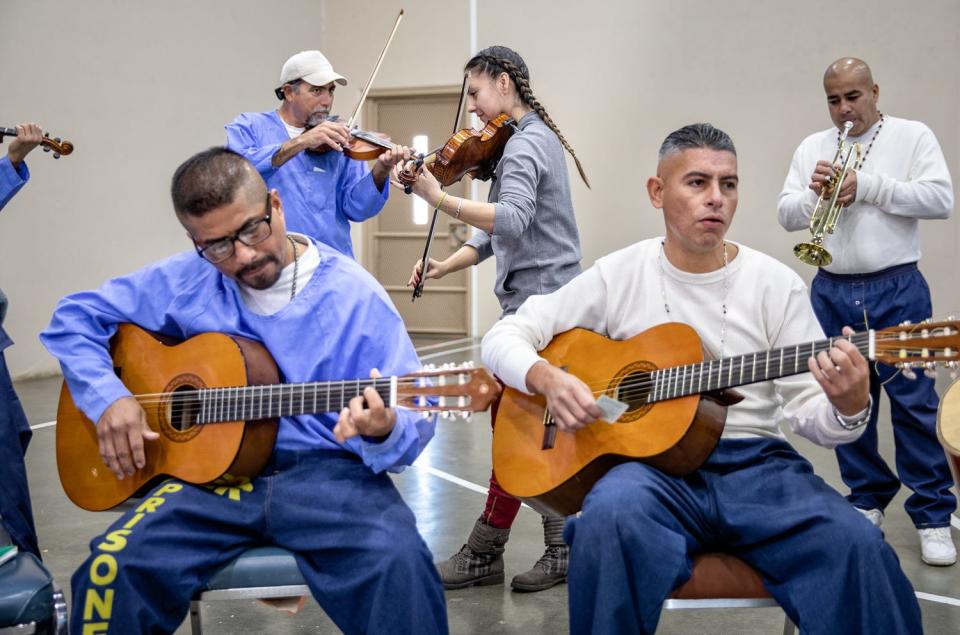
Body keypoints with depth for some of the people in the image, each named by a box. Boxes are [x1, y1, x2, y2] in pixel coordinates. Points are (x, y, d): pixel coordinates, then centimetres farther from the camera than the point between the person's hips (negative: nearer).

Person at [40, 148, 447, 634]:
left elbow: (414, 417, -7)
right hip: (215, 471, 3)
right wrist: (107, 396, -3)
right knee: (113, 567, -24)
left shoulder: (354, 294, -5)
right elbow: (75, 317, 14)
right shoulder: (186, 283, 4)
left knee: (400, 564, -33)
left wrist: (383, 431, -32)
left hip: (327, 470, -2)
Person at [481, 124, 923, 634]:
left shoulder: (776, 284, 4)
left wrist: (848, 405, -22)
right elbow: (504, 336, 6)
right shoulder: (619, 274, 3)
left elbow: (808, 413, 2)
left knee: (858, 546, -27)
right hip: (650, 460, -1)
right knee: (609, 515, -36)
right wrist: (547, 378, -15)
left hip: (755, 463, 1)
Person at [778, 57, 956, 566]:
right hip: (832, 292, 4)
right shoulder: (812, 148, 13)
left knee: (914, 401, -4)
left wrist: (867, 186, -14)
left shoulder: (913, 137, 3)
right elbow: (787, 215, 9)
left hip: (897, 290, -3)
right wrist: (813, 192, -11)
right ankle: (867, 499, 23)